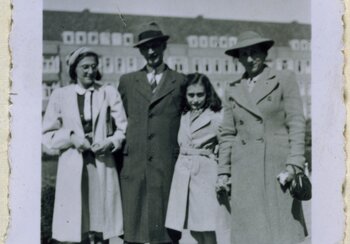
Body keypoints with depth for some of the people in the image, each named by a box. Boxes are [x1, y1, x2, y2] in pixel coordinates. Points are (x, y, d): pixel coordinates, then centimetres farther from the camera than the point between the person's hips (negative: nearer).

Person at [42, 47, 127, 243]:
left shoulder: (109, 93, 6)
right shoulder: (60, 96, 6)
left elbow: (123, 129, 7)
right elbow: (47, 135, 7)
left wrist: (110, 143, -12)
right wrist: (71, 137, -9)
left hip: (102, 165, 0)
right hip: (72, 167, 0)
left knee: (102, 226, 3)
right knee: (76, 228, 0)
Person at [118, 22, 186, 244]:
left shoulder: (181, 82, 9)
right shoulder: (127, 81, 15)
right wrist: (119, 156, 11)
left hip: (167, 166, -2)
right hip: (133, 165, 2)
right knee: (133, 224, -1)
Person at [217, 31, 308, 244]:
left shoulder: (285, 80, 4)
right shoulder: (233, 89, 14)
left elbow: (297, 123, -3)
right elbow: (227, 134, 15)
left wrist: (294, 164, -12)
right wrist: (223, 172, 9)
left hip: (278, 167, -3)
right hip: (244, 170, 3)